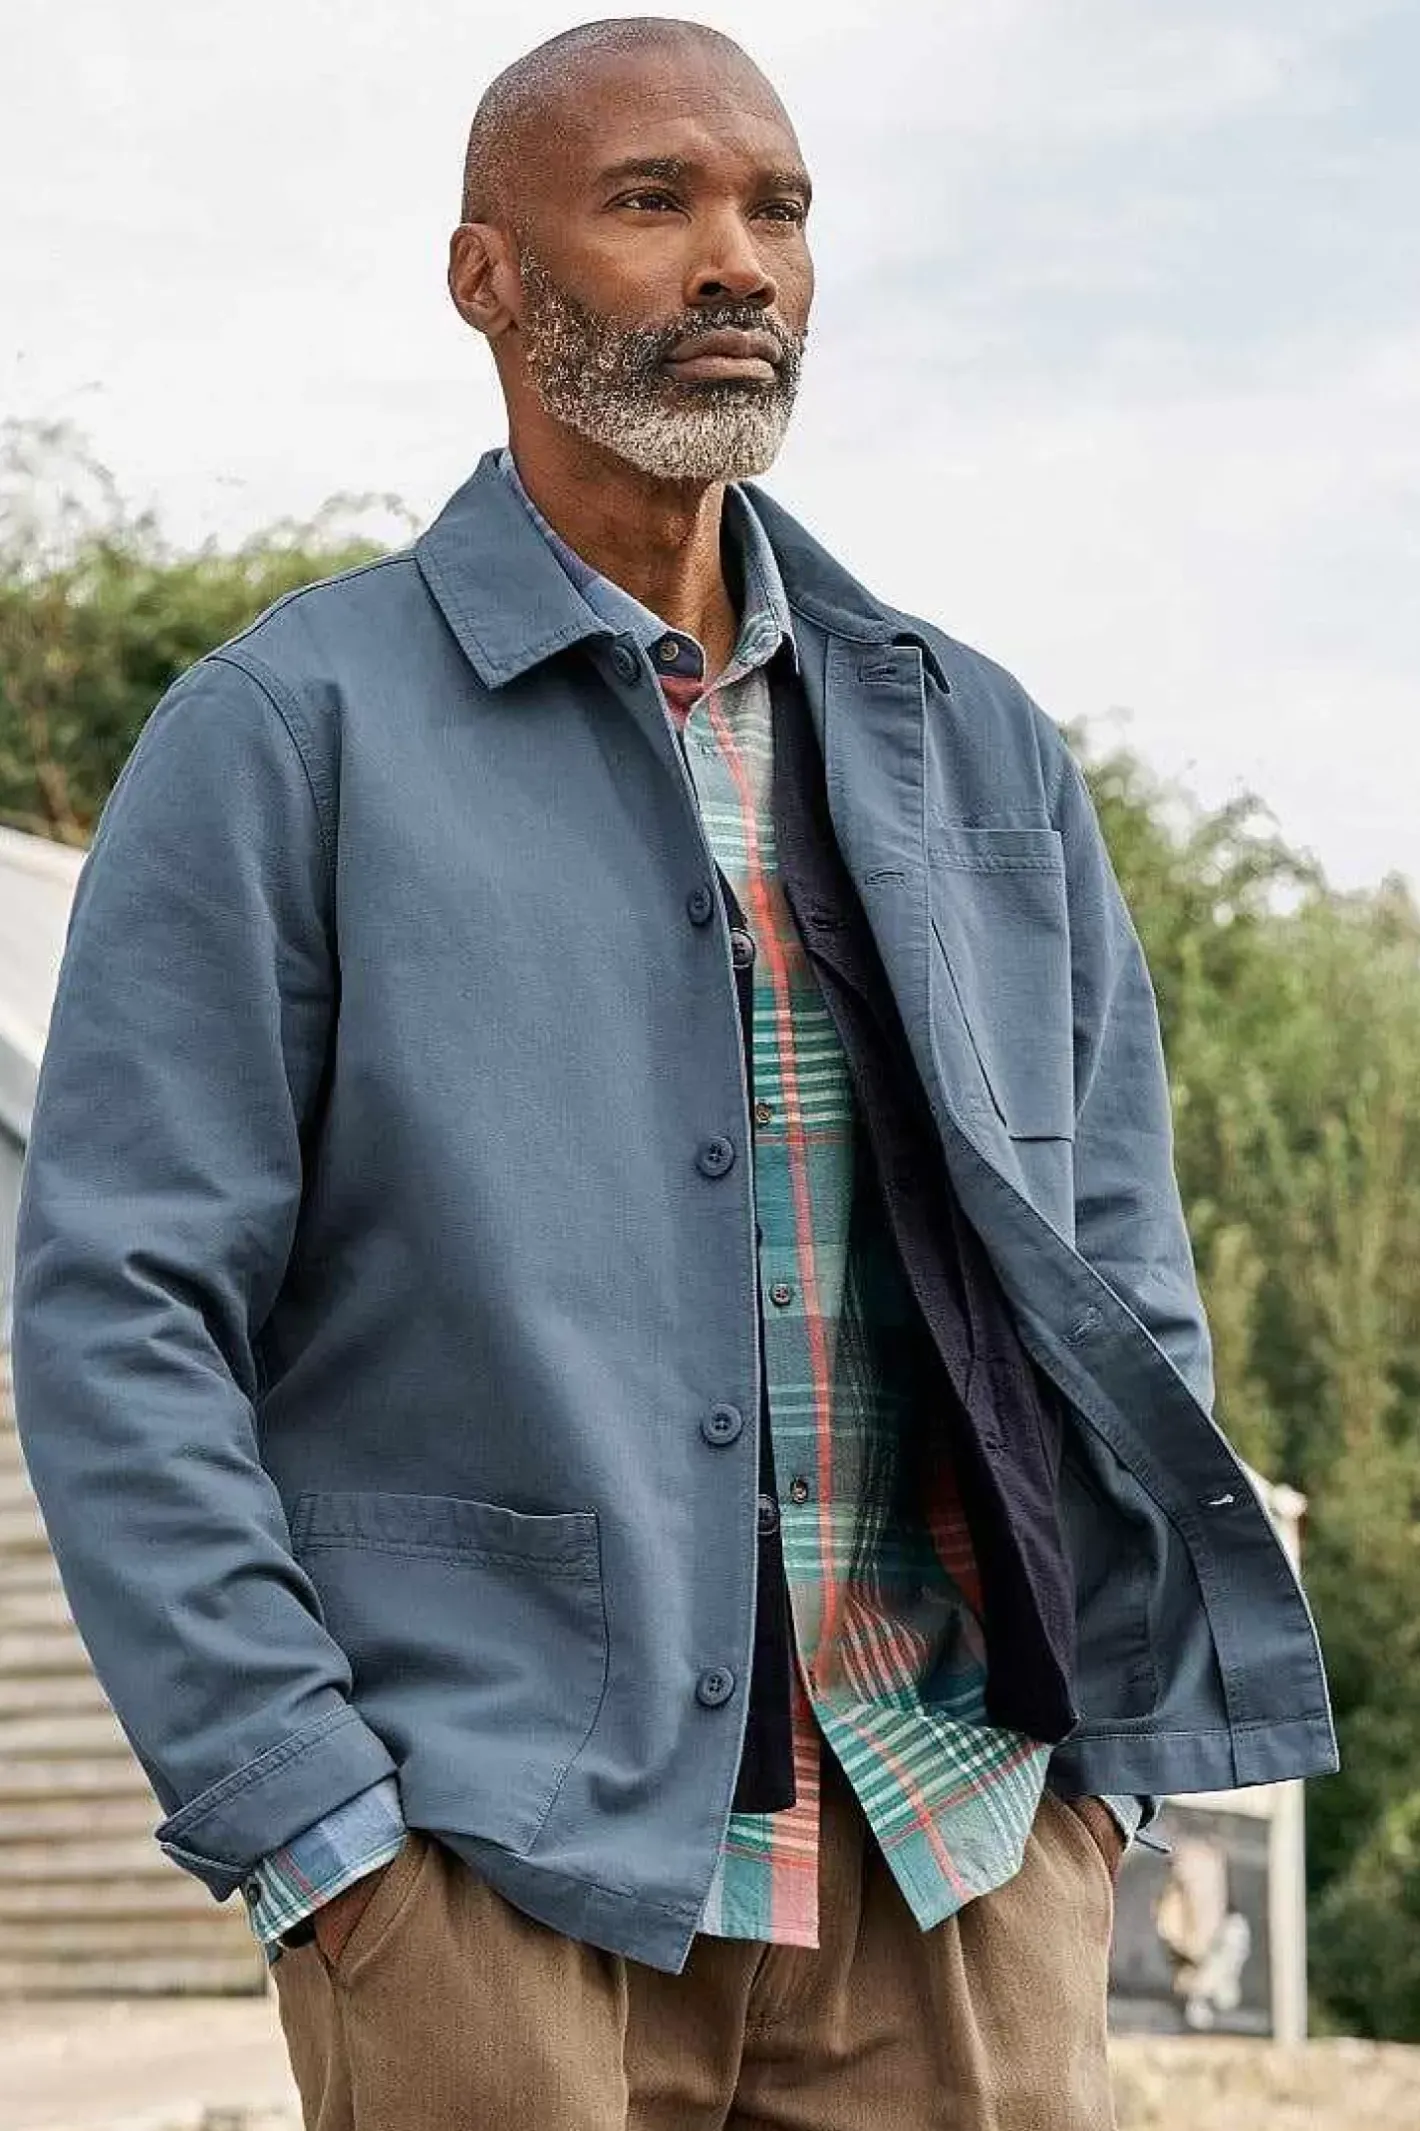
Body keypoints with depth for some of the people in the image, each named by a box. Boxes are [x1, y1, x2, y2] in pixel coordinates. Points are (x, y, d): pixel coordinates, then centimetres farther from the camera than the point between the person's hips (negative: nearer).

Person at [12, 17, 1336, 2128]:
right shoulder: (286, 736, -1)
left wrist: (1105, 1765, 7)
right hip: (492, 1876, -4)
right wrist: (322, 1841, -11)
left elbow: (1120, 1279, 17)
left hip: (959, 1872, 4)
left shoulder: (977, 747, 13)